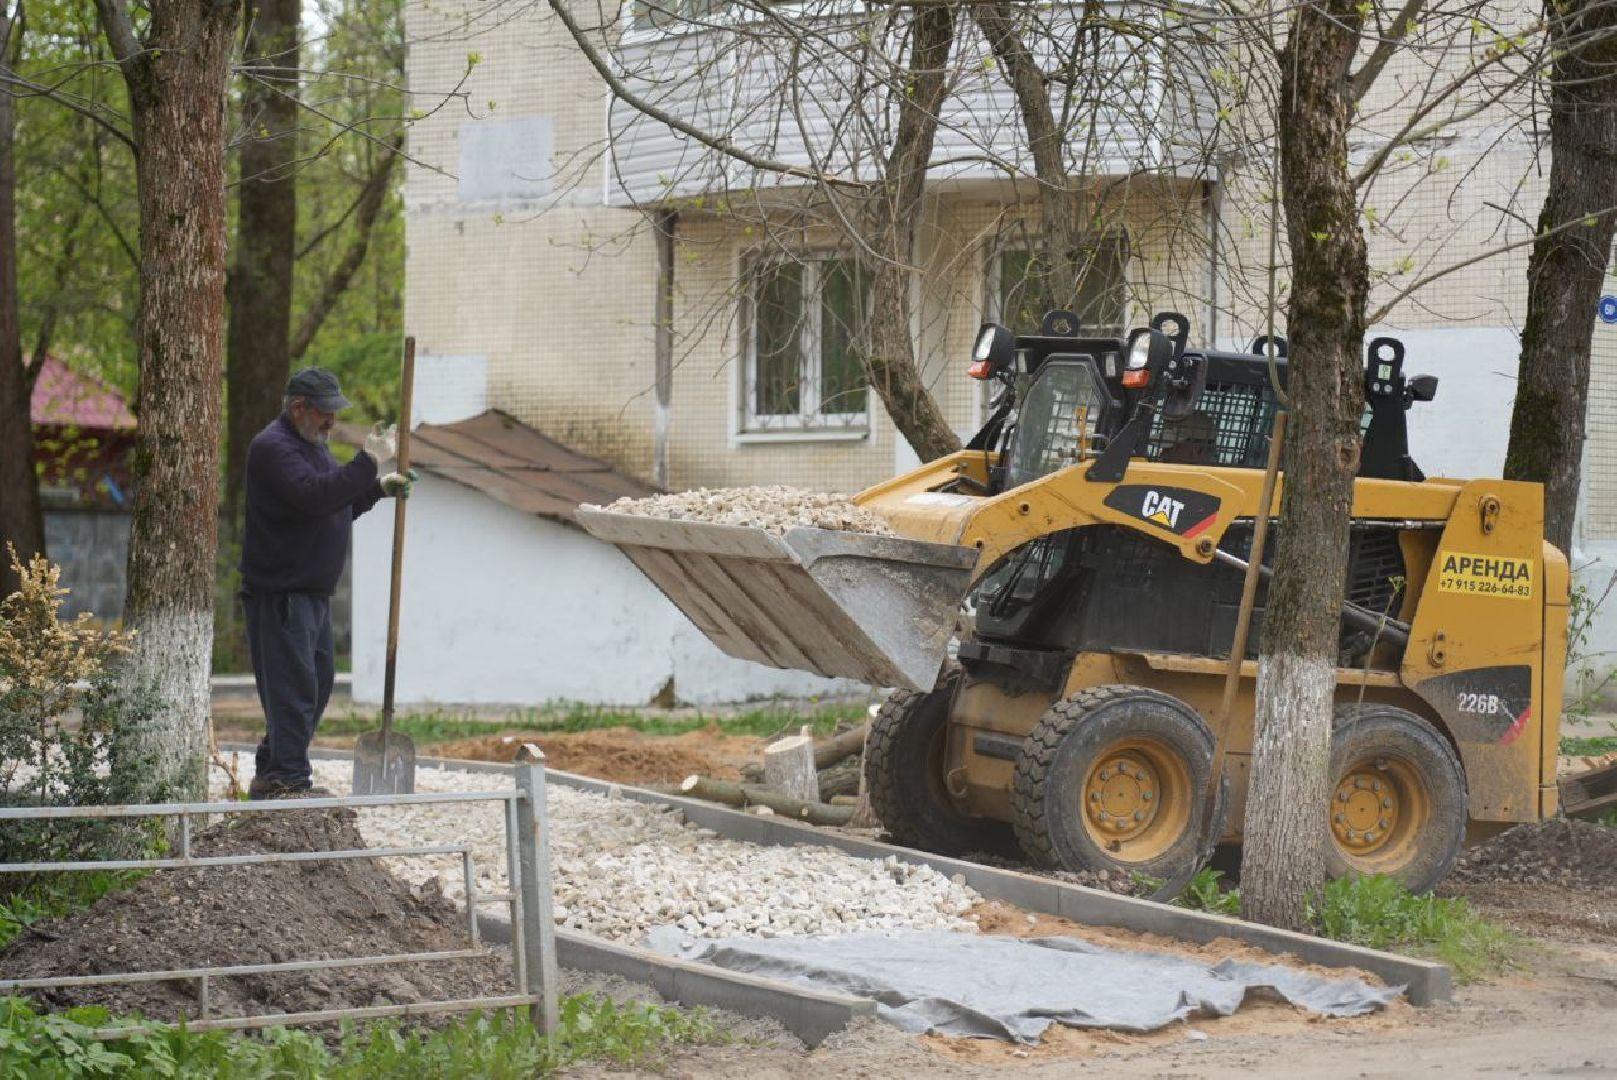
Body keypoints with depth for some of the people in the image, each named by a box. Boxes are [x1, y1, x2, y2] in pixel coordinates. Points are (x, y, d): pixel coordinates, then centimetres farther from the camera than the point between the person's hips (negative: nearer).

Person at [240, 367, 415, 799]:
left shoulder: (310, 444, 19)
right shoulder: (273, 447, -15)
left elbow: (338, 503, 26)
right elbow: (314, 495, -29)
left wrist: (380, 487, 10)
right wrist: (370, 461, -27)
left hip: (313, 593, 11)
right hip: (280, 595, -11)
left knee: (319, 680, 14)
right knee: (293, 685, -12)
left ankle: (270, 776, 21)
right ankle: (287, 777, -11)